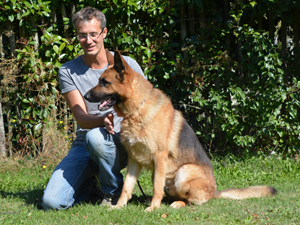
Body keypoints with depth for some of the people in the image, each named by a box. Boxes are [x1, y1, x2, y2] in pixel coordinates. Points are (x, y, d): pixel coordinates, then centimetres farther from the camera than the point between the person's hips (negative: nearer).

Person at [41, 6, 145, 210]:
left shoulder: (127, 65, -1)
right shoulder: (68, 72, 0)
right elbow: (81, 118, -11)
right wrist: (101, 120, -34)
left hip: (123, 143, -2)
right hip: (84, 145, 2)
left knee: (95, 136, -39)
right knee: (52, 202, -19)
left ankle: (114, 191, -9)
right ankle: (88, 183, 17)